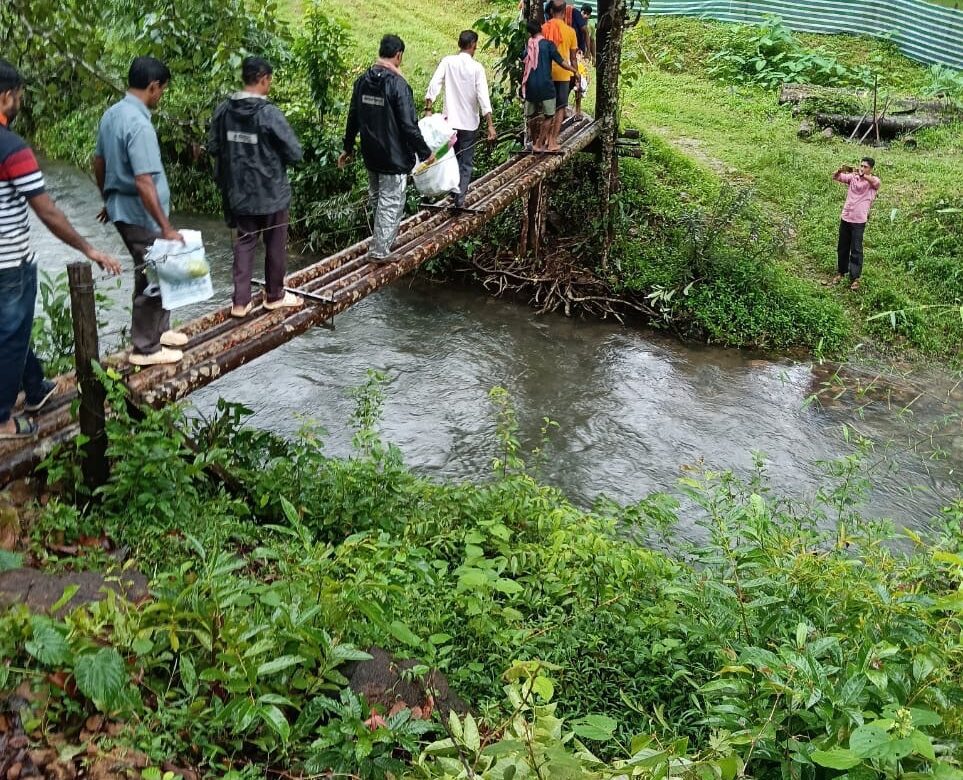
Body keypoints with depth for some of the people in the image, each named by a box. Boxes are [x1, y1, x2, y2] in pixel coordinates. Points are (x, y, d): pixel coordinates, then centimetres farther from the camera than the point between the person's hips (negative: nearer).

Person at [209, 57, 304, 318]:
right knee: (275, 244, 13)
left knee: (244, 243, 13)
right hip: (271, 192, -5)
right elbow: (295, 152, -17)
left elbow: (213, 147, 6)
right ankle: (275, 296, 26)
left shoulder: (223, 109, -3)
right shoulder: (269, 113, -19)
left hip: (238, 192, 5)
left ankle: (241, 302, 11)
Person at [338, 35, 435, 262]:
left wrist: (348, 148, 21)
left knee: (376, 199, 21)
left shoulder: (362, 80, 2)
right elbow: (409, 125, -19)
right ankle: (380, 251, 5)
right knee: (391, 203, 3)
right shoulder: (398, 84, -19)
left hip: (371, 155, 7)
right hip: (394, 156, -7)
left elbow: (353, 118, 10)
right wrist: (425, 152, -8)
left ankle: (379, 245, 33)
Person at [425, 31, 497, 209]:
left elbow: (433, 86, -12)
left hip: (450, 121, 2)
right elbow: (483, 96, -15)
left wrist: (428, 110, -10)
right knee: (466, 163, 6)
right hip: (469, 122, -2)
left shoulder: (447, 62, -4)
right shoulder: (477, 67, -10)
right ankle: (460, 198, -1)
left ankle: (453, 192, 30)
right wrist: (490, 125, -16)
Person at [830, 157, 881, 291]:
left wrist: (862, 175, -46)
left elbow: (876, 182, -27)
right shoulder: (852, 177, 6)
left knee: (856, 250, -3)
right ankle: (840, 273, 28)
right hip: (845, 218, 4)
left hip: (859, 221, -4)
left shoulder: (873, 182, -3)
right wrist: (840, 170, -28)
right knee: (842, 248, 14)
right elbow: (835, 177, -4)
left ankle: (855, 279, 0)